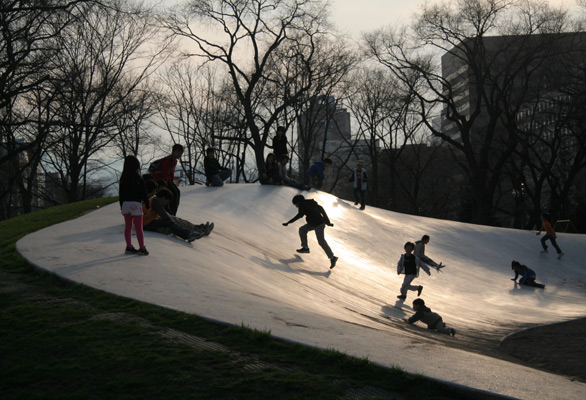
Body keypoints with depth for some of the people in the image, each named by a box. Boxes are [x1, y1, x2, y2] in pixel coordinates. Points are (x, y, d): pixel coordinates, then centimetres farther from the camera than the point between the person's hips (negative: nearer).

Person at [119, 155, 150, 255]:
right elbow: (144, 193, -9)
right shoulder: (138, 178, -12)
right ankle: (142, 248, 2)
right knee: (139, 228, 0)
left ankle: (129, 247, 15)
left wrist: (121, 206, 17)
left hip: (125, 203, 5)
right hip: (136, 204, -5)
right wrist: (147, 205, -1)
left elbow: (120, 193, 8)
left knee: (128, 227, 12)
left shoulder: (123, 178, 2)